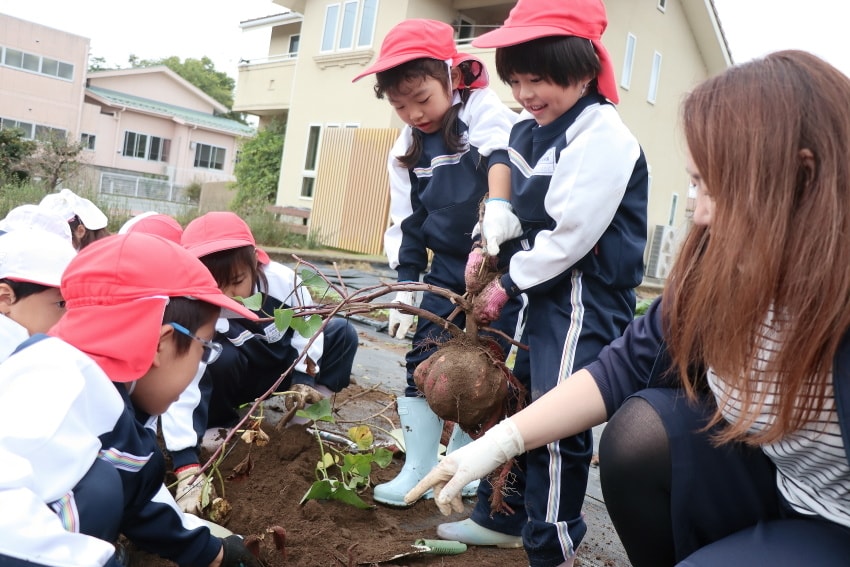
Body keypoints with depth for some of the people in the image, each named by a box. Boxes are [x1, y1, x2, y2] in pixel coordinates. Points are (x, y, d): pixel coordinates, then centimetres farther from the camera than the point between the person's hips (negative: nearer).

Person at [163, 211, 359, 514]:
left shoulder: (283, 280, -29)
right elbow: (181, 390, -42)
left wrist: (304, 378, -17)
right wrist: (187, 467, -49)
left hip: (284, 366, 3)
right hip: (233, 378, -2)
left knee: (342, 332, -16)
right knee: (219, 358, -37)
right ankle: (220, 426, -7)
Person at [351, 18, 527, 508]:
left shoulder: (484, 111, -10)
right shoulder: (407, 150, 5)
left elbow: (501, 154, -33)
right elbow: (407, 226, 8)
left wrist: (499, 204, -53)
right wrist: (404, 290, 4)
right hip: (445, 268, 5)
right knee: (424, 361, 1)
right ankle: (419, 468, 15)